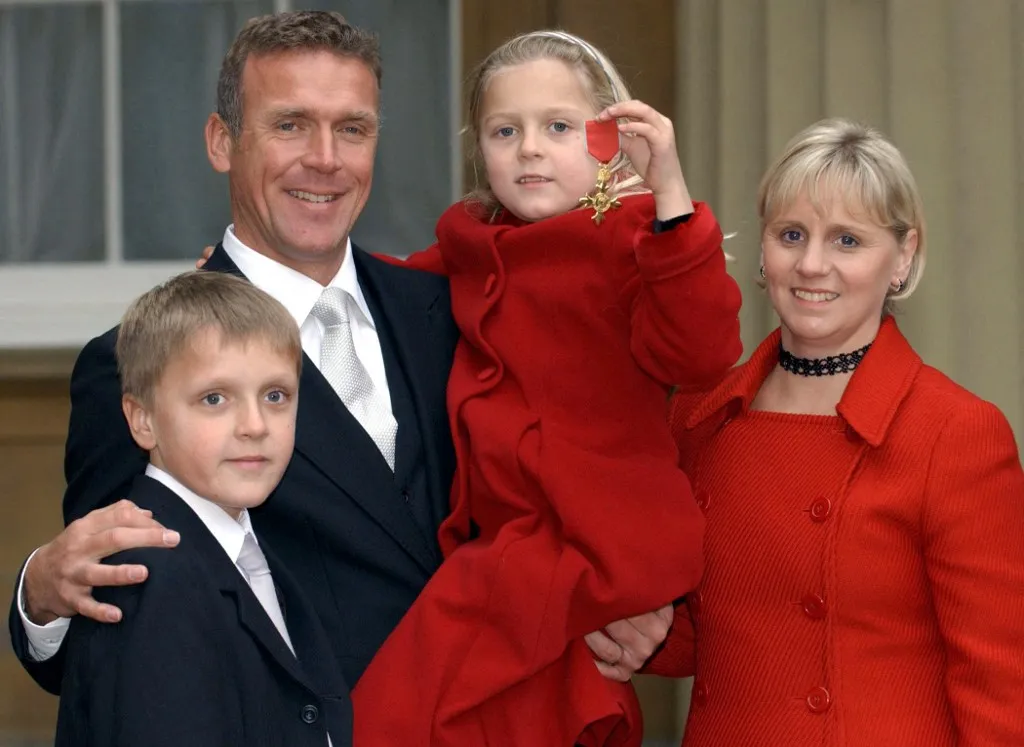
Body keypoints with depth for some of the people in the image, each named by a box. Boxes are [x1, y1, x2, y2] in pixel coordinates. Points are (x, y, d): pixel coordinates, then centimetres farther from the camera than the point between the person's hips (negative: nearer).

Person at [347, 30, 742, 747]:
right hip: (502, 541, 8)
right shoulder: (473, 246, 12)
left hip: (593, 547, -8)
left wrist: (669, 192, -37)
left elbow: (696, 354, -28)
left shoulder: (630, 242, -10)